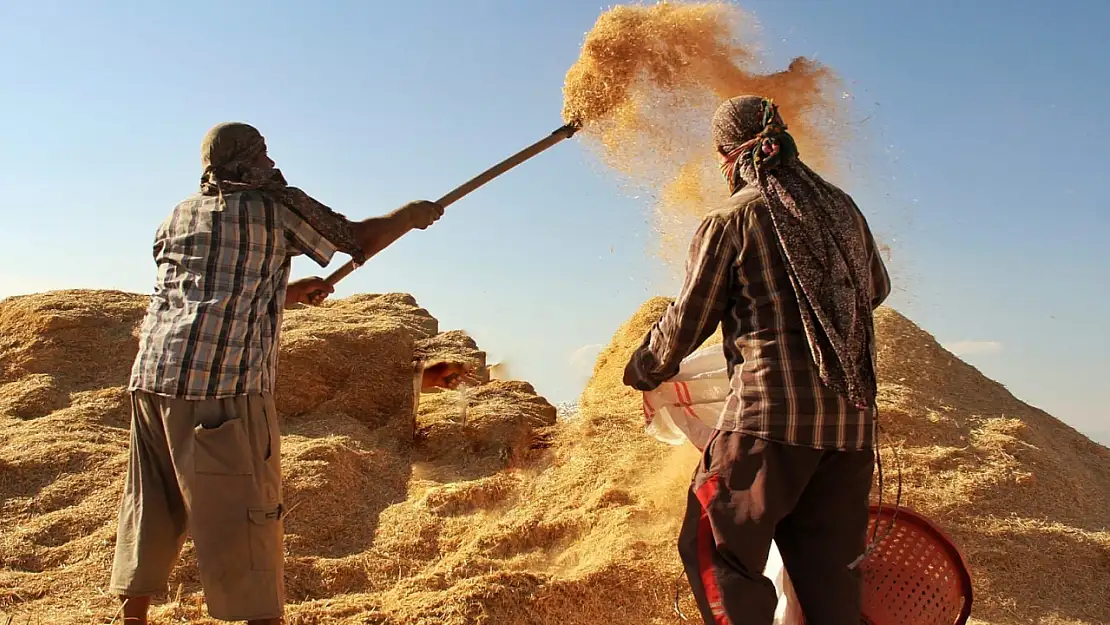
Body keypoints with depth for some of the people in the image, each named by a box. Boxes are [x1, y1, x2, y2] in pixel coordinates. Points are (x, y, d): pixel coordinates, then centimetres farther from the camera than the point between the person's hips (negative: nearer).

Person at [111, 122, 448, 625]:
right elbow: (359, 240, 8)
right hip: (223, 381, -6)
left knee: (151, 510, 18)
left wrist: (288, 293, 32)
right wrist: (411, 216, 24)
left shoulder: (178, 217, 20)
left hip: (151, 376, 7)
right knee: (247, 515, -1)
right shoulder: (276, 205, 3)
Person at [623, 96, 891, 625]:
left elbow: (687, 322, 1)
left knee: (717, 551, 3)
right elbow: (876, 289, 29)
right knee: (828, 569, 12)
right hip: (851, 420, 6)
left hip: (769, 412, -6)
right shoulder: (843, 208, 14)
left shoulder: (731, 219, -2)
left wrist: (643, 370, 18)